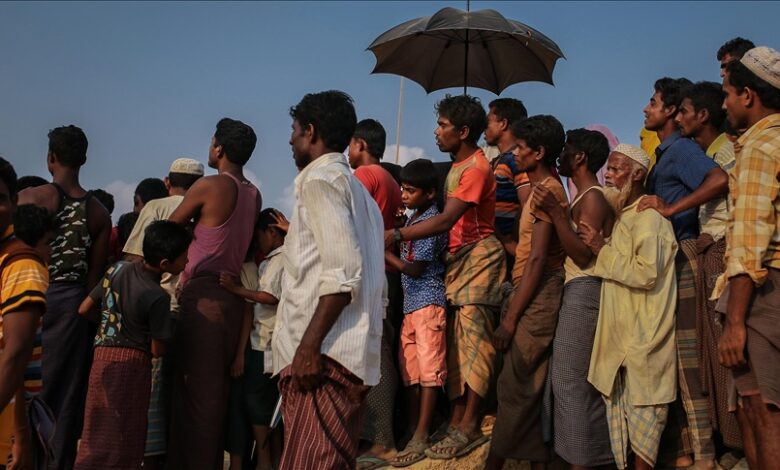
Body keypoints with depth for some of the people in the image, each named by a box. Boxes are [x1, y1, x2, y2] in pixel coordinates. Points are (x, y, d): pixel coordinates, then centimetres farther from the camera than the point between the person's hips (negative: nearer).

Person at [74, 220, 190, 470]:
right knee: (123, 437, 5)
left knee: (98, 431, 14)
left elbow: (84, 309, 8)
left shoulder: (118, 269, 0)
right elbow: (157, 350, -11)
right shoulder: (158, 298, -17)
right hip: (132, 364, -6)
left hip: (103, 356, 6)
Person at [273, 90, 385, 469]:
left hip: (325, 355, -10)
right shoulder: (357, 190, 25)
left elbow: (343, 272, -17)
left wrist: (309, 345, -20)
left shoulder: (320, 178, -4)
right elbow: (375, 284, 21)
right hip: (351, 354, 10)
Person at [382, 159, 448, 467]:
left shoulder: (432, 222, -12)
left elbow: (415, 268, -13)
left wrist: (383, 250, -9)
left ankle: (421, 438, -6)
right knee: (410, 368, 10)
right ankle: (413, 430, 17)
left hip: (428, 301, -9)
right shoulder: (412, 219, 15)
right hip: (411, 302, 9)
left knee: (428, 368, -7)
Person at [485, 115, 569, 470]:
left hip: (538, 297, -10)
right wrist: (513, 310, 14)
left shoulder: (547, 191, -12)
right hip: (535, 297, 10)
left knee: (515, 388, -6)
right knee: (531, 388, 11)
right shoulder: (541, 189, 17)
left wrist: (510, 318, -18)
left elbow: (537, 259, -18)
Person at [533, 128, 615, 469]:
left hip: (584, 292, -10)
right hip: (576, 291, 10)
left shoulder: (593, 197, -10)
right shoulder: (584, 199, 20)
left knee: (572, 378, -7)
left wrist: (555, 213, -22)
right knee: (579, 378, 11)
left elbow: (584, 255, -19)